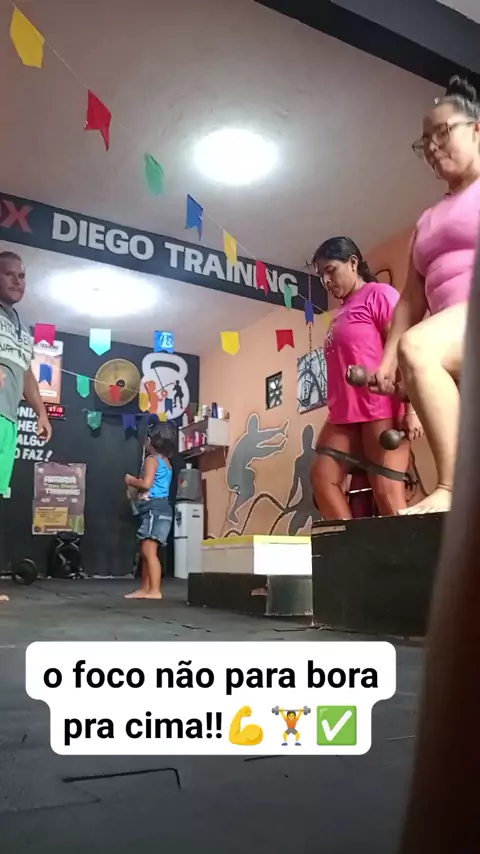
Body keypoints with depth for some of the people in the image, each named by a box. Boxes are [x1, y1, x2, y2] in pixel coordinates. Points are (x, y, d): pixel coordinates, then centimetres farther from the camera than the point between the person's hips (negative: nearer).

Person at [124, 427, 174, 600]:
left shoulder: (152, 459, -5)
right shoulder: (165, 461, 22)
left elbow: (146, 484, -17)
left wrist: (130, 481, 0)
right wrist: (135, 485, 20)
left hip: (154, 508, -10)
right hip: (159, 507, 10)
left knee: (149, 551, -15)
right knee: (145, 552, 11)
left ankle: (155, 591, -19)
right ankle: (145, 589, 12)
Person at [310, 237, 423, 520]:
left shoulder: (378, 294, 0)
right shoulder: (342, 312, 24)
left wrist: (412, 409, -19)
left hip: (381, 409, -8)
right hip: (344, 414, 8)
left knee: (387, 492, -11)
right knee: (322, 478, -3)